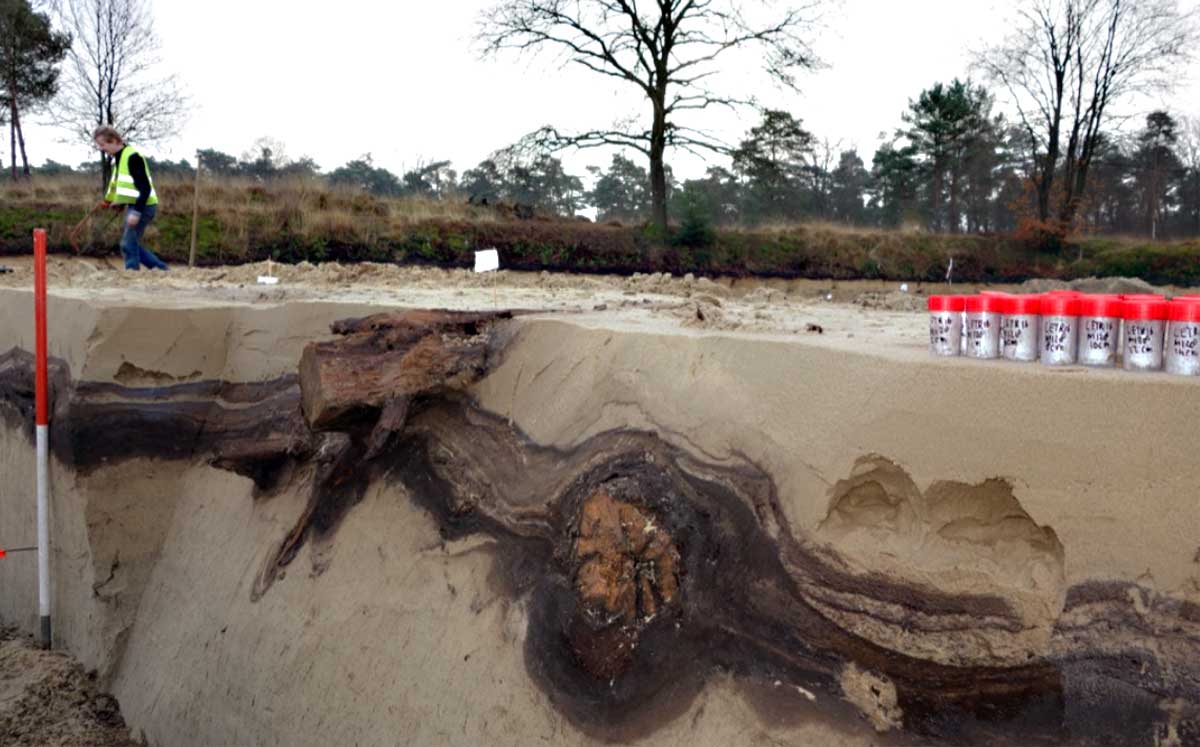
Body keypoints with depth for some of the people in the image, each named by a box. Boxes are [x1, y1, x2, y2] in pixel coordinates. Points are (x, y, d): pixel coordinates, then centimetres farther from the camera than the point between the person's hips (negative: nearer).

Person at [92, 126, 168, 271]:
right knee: (132, 244, 13)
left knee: (129, 244, -8)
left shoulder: (132, 156, -19)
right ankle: (161, 268, 19)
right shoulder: (118, 157, 11)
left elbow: (145, 187, -24)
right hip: (133, 206, 10)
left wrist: (136, 211, -27)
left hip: (142, 207, -10)